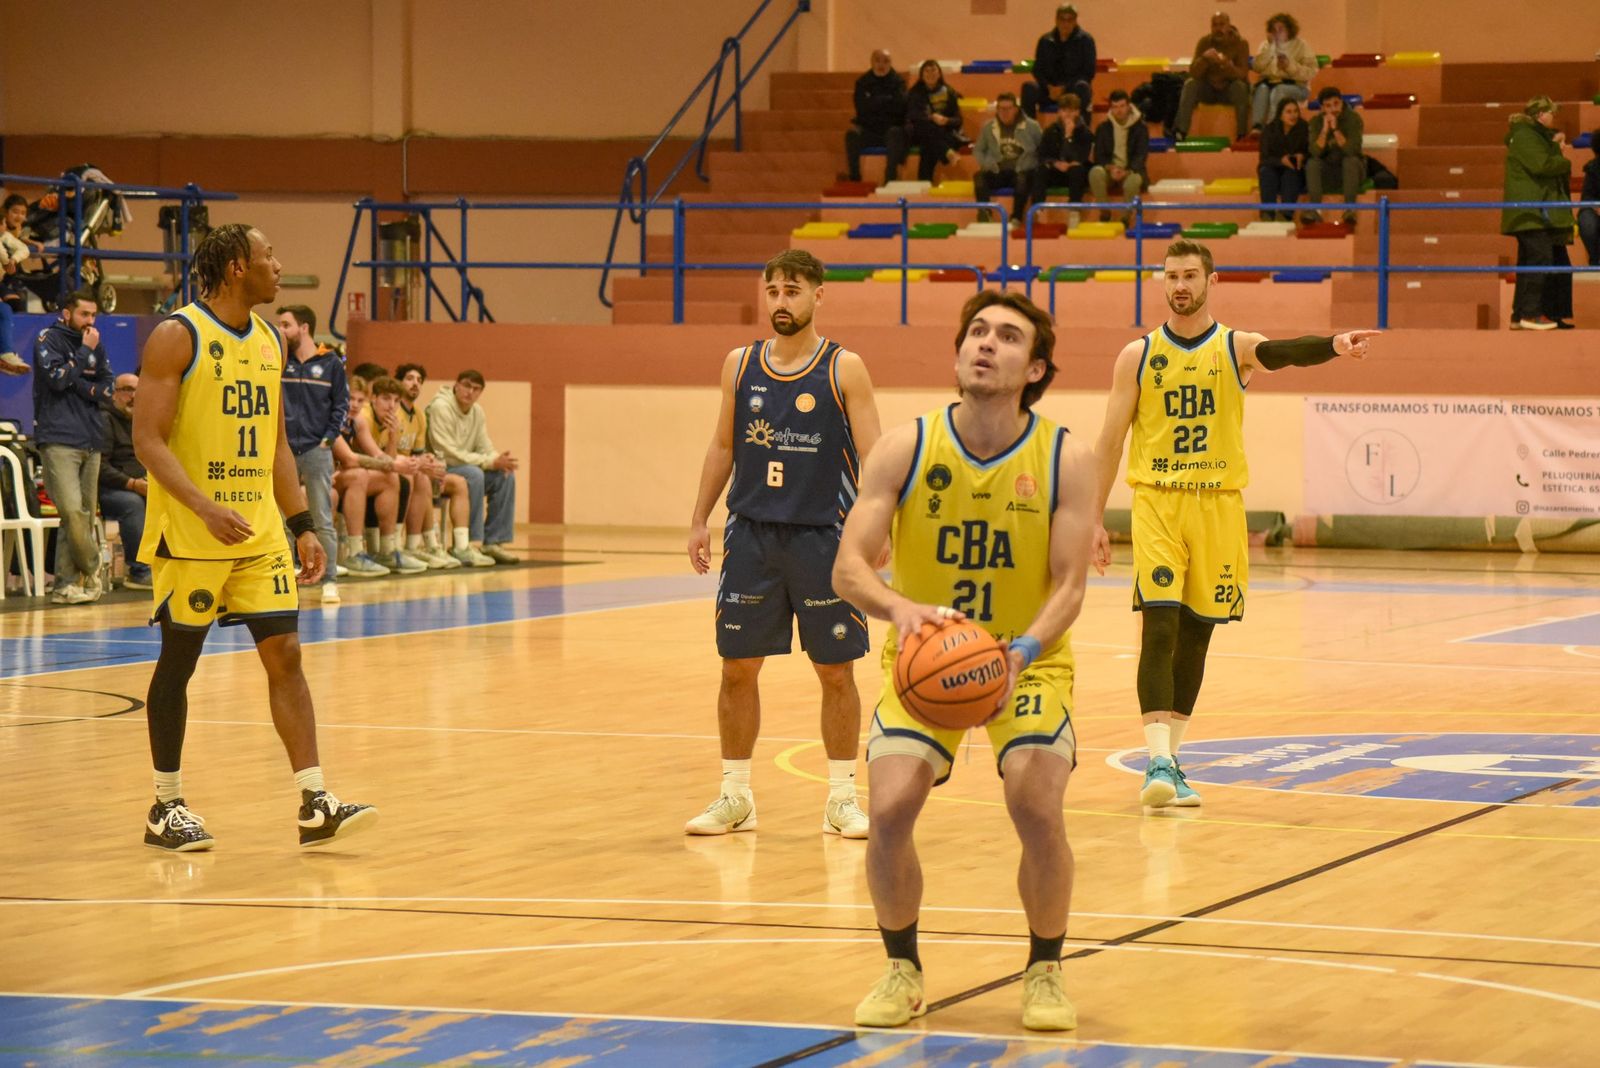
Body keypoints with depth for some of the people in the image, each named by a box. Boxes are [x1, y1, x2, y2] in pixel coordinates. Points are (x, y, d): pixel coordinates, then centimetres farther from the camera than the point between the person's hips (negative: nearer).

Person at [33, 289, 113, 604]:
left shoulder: (95, 344, 15)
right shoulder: (48, 339, -1)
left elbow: (107, 389, 13)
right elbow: (57, 378, -14)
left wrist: (82, 387, -5)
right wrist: (85, 351, -8)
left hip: (91, 441, 6)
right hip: (59, 440, -6)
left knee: (86, 513, 3)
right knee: (72, 510, -17)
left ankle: (66, 583, 6)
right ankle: (92, 571, 0)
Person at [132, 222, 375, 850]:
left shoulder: (270, 342, 11)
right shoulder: (178, 337, -11)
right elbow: (148, 439, -16)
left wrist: (302, 526, 12)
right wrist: (206, 508, -28)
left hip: (260, 532, 6)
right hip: (189, 536, -6)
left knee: (284, 655, -1)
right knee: (179, 662, 4)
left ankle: (314, 805, -3)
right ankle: (166, 808, 16)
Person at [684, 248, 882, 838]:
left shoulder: (845, 369, -4)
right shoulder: (740, 364, 6)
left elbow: (871, 455, -6)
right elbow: (722, 446, 14)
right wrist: (699, 520, 8)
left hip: (822, 536, -3)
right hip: (751, 534, 3)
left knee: (836, 671, 3)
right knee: (737, 667, 4)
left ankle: (842, 796, 13)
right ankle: (735, 796, 14)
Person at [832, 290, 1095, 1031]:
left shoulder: (1064, 460, -13)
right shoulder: (905, 449, -13)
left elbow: (1069, 585, -14)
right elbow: (848, 567, -17)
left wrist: (1023, 652, -33)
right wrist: (900, 608, -39)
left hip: (1028, 662, 0)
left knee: (1038, 810, -20)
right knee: (890, 809, -18)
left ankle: (1045, 971, 6)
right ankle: (902, 970, 7)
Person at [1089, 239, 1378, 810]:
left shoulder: (1234, 347, 2)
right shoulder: (1138, 355, 4)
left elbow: (1280, 352, -22)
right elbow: (1110, 441, 7)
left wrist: (1335, 344, -44)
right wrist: (1095, 520, 2)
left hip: (1217, 505, 1)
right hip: (1156, 502, -1)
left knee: (1196, 633, 9)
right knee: (1160, 625, -15)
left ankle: (1171, 757, 22)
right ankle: (1158, 761, -20)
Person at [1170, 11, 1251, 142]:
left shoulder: (1240, 43, -12)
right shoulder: (1204, 42, -7)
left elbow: (1242, 75, -20)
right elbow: (1193, 73, -15)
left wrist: (1227, 65, -40)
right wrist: (1204, 58, -35)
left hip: (1230, 89, -2)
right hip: (1208, 89, 2)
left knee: (1240, 85, -33)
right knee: (1190, 83, -25)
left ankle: (1242, 134, -31)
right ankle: (1180, 132, -32)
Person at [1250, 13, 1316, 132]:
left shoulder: (1302, 46, 5)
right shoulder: (1266, 45, 15)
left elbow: (1311, 72, -6)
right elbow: (1257, 67, -1)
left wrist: (1290, 66, -19)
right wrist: (1270, 47, -7)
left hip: (1296, 87, -2)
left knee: (1279, 90, -36)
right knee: (1262, 88, -33)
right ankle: (1257, 127, -48)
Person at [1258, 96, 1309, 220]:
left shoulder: (1303, 129, -7)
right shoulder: (1269, 130, -5)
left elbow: (1310, 152, -3)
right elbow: (1265, 158, -8)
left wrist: (1302, 156, -27)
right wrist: (1281, 160, -28)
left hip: (1295, 174, -1)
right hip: (1274, 169, 1)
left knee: (1290, 174, -33)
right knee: (1266, 172, -31)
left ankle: (1286, 214, -45)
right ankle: (1268, 213, -41)